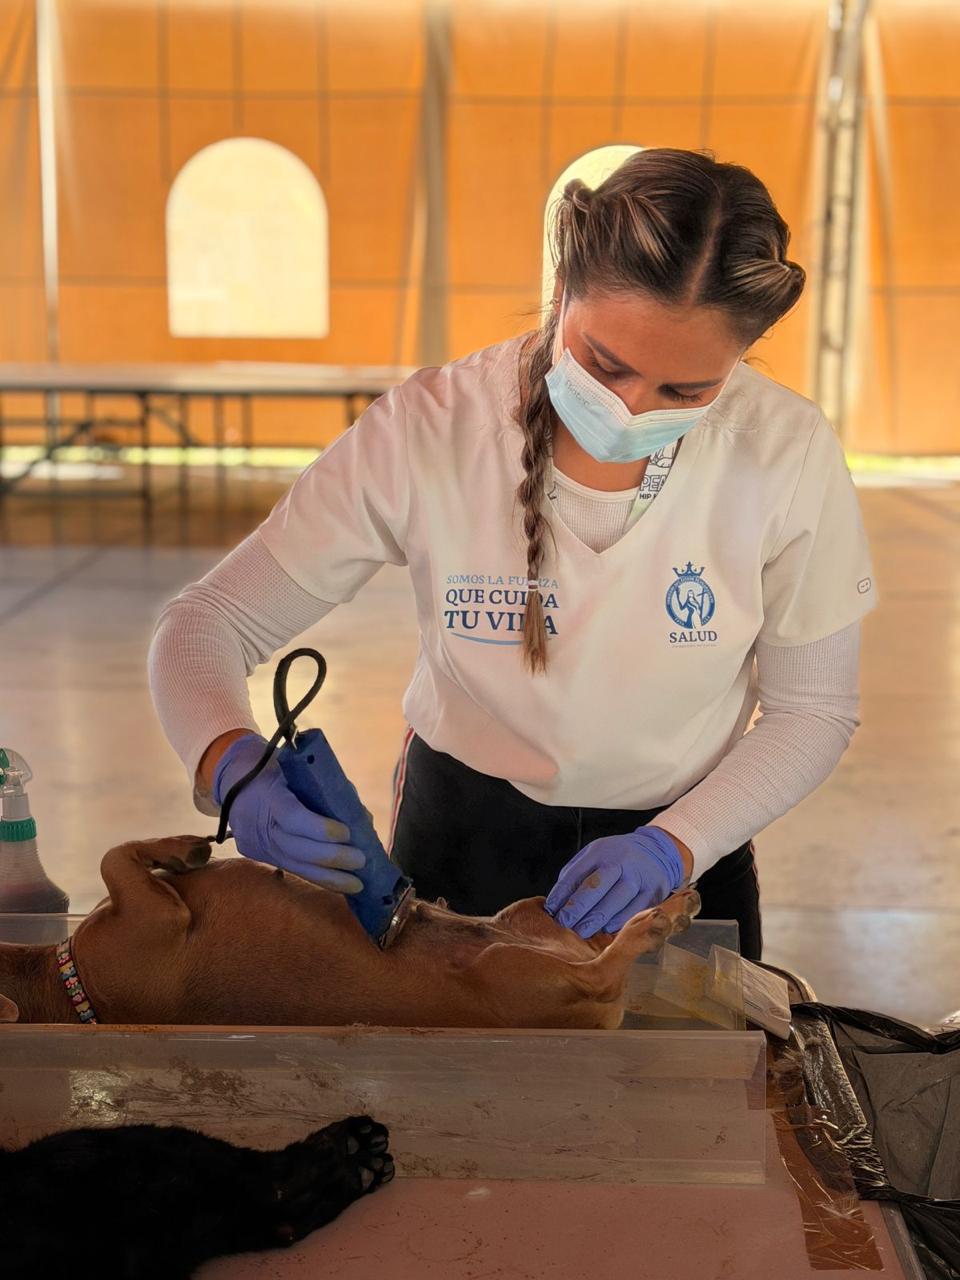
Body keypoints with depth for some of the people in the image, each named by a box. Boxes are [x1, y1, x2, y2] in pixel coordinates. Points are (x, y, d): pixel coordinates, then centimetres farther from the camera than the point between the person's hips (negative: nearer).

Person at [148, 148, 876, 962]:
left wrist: (673, 846, -23)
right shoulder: (425, 433, -24)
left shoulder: (788, 457, -21)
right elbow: (209, 624, -19)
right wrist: (232, 765, -39)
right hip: (463, 840, 0)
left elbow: (813, 708, -9)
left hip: (683, 850, 1)